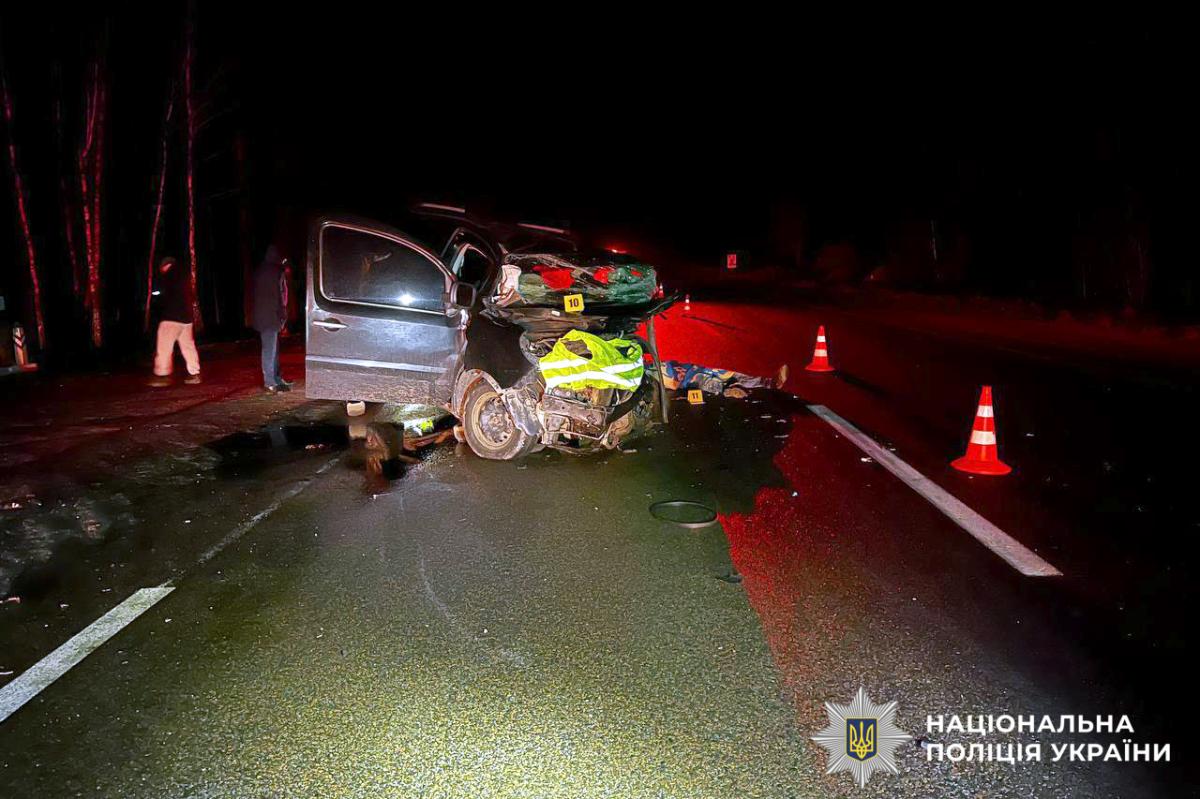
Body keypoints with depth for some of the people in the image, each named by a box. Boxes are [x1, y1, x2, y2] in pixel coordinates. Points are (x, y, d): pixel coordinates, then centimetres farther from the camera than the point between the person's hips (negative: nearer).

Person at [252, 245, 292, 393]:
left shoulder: (261, 270, 15)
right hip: (270, 315, -10)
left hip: (263, 315, 10)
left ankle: (276, 379, 23)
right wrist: (282, 314, -11)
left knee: (272, 348, 15)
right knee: (270, 349, -8)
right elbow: (278, 295, -16)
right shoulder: (275, 271, -14)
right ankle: (270, 381, -6)